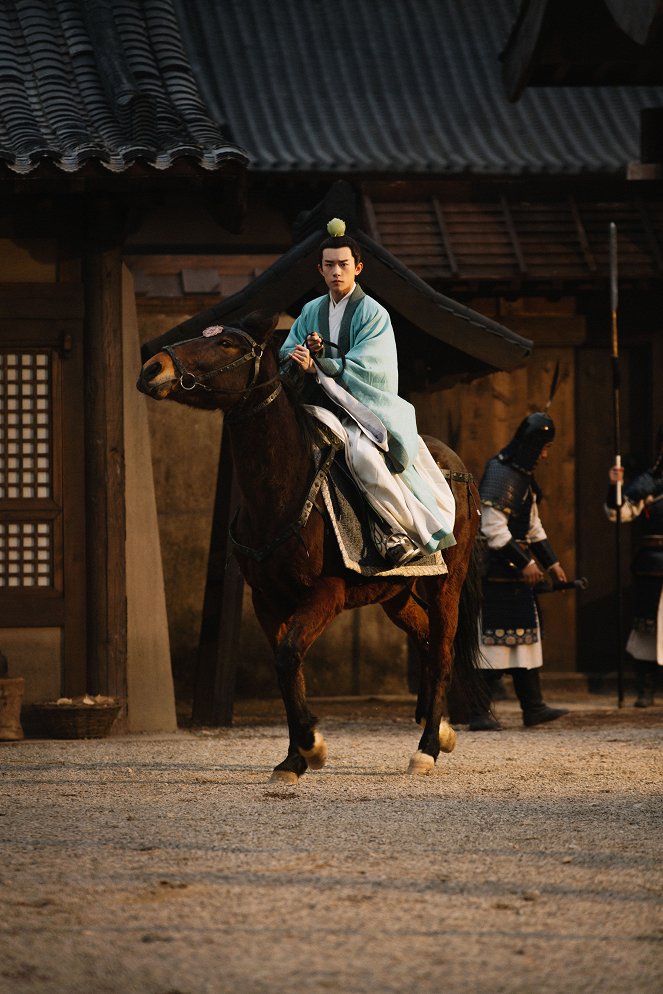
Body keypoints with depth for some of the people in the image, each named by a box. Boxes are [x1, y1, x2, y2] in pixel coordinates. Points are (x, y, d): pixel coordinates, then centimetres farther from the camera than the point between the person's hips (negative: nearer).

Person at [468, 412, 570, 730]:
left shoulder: (523, 476, 15)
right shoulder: (499, 475, -17)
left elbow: (532, 525, 25)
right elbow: (493, 529, -22)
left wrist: (551, 562, 21)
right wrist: (524, 563, -21)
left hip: (518, 572, 10)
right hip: (496, 570, -10)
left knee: (525, 635, 11)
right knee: (493, 638, -9)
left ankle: (533, 707, 15)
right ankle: (479, 712, -7)